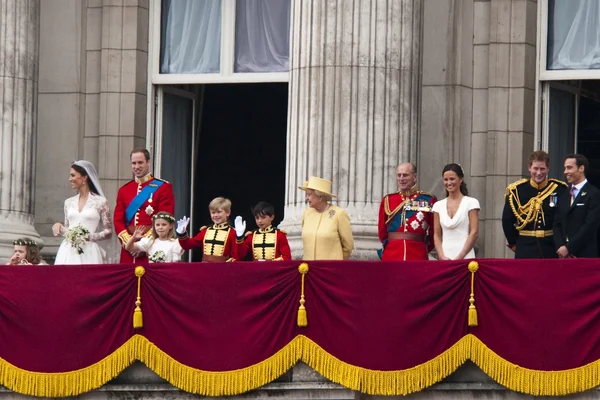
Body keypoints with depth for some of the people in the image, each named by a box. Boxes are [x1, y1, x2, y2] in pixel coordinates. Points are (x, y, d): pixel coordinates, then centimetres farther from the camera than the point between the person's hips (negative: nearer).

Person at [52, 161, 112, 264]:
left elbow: (108, 232, 1)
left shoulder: (100, 202, 1)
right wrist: (59, 227, 0)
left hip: (89, 252, -4)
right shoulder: (69, 202, 14)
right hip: (68, 252, 4)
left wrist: (89, 237, -11)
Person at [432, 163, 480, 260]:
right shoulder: (438, 206, 12)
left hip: (465, 257, -3)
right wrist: (442, 256, -5)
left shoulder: (471, 203, 2)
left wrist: (460, 257, -11)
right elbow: (437, 235, 10)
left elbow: (474, 233, -4)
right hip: (444, 258, 3)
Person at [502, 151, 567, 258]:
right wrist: (514, 243, 7)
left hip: (551, 249, 0)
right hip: (525, 249, 0)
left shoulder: (559, 189, 0)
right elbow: (507, 220, 6)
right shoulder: (516, 190, 0)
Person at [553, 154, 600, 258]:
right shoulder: (564, 195, 17)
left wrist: (568, 248, -12)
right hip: (563, 255, 6)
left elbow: (590, 226, -12)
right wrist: (560, 247, -4)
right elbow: (557, 224, 13)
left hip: (586, 254, -6)